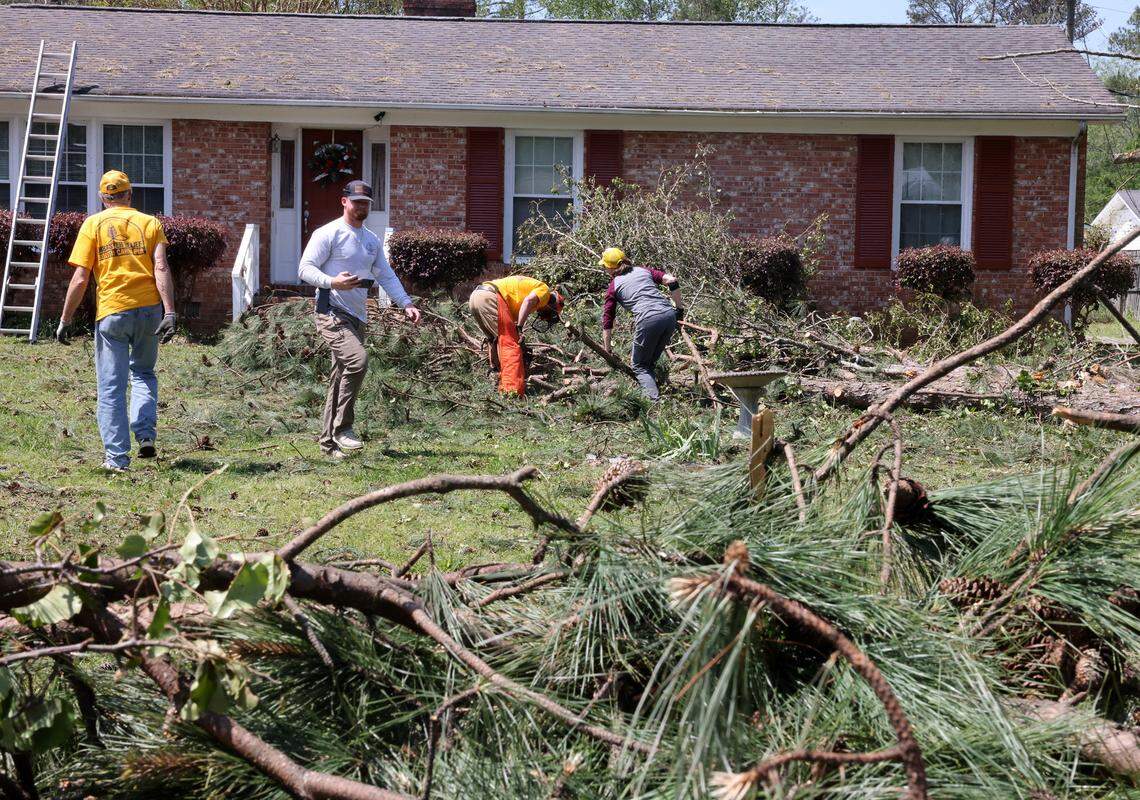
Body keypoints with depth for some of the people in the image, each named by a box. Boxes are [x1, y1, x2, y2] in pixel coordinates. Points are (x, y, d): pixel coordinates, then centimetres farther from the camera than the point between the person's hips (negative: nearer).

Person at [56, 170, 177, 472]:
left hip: (112, 312, -2)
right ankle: (145, 435, 5)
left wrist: (65, 319, 5)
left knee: (111, 387, 4)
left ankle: (117, 457, 2)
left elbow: (80, 279, -2)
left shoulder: (93, 224, 5)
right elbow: (161, 269, -4)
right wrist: (169, 313, -9)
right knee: (144, 373, 23)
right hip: (149, 309, 2)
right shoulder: (150, 223, 9)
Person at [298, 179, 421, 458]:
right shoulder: (328, 234, -4)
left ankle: (329, 441, 15)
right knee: (358, 360, -27)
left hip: (358, 317, 8)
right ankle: (342, 428, -19)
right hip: (332, 313, -8)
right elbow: (305, 268, -8)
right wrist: (332, 282, -25)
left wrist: (406, 303, 6)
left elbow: (386, 275, 20)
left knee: (341, 378, 9)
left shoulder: (372, 241, 19)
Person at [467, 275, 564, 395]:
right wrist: (519, 328, -12)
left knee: (496, 342, 23)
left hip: (475, 296, 9)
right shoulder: (544, 290, 10)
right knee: (511, 344, -9)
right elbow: (528, 301, -12)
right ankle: (513, 391, -15)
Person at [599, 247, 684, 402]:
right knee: (651, 361, 23)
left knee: (639, 366, 9)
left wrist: (607, 351, 25)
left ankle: (655, 400, -11)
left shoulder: (613, 286, 16)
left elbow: (607, 321, 17)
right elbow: (672, 281, 11)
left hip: (648, 320, -4)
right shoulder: (643, 271, 24)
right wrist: (679, 308, 19)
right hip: (669, 315, 4)